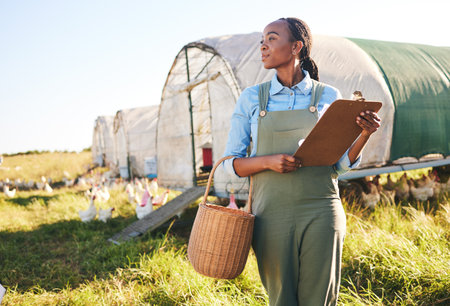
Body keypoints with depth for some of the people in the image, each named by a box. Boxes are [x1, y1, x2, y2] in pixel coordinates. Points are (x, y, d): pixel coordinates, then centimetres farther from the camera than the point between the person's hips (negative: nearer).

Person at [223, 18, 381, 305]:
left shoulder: (328, 96, 4)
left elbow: (341, 163, 7)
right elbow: (232, 162, 4)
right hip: (272, 214, 1)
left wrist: (365, 134, -11)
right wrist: (268, 162, -15)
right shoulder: (252, 98, 5)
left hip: (320, 213, 0)